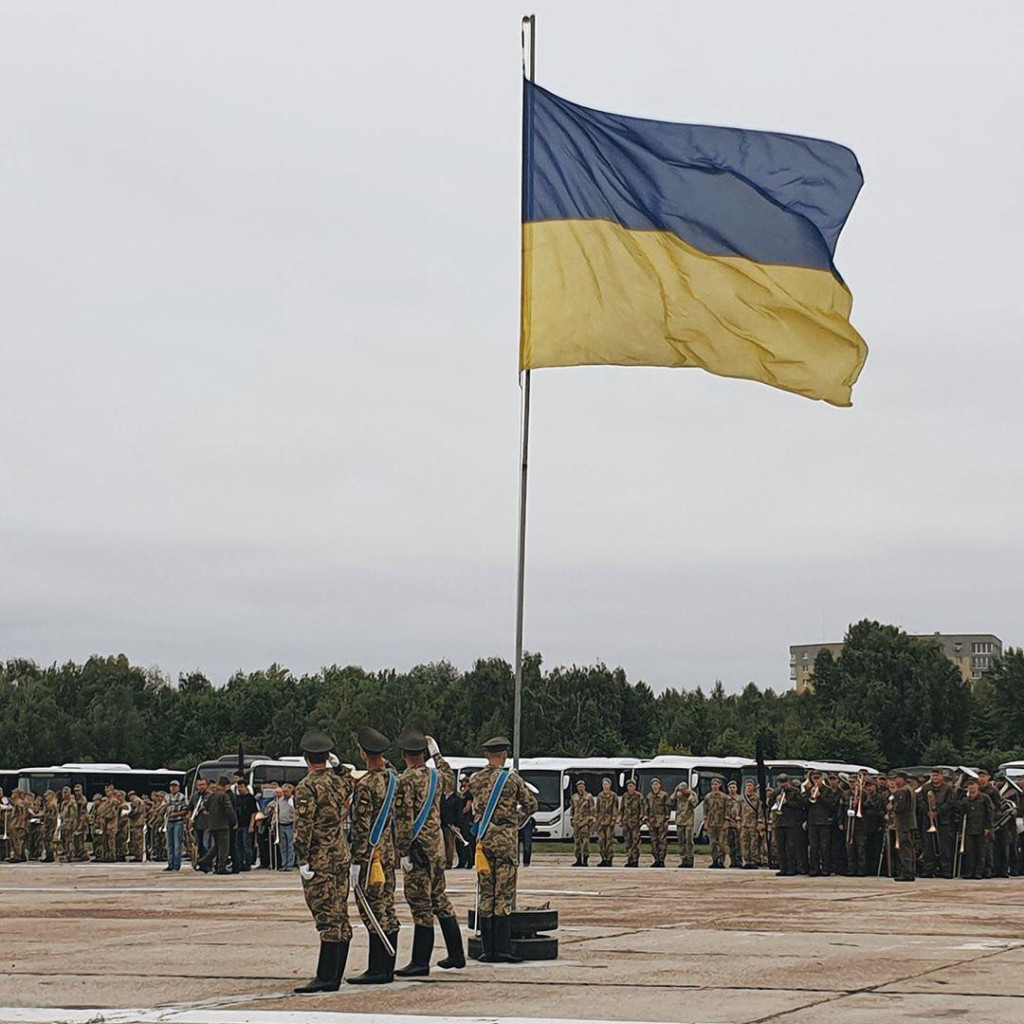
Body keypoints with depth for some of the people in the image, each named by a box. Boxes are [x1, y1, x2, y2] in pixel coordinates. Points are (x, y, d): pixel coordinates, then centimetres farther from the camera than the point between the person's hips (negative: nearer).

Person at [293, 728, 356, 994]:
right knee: (340, 917, 9)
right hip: (342, 856, 8)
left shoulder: (307, 788, -13)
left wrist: (303, 861, -16)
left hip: (320, 860, -7)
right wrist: (340, 766, 36)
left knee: (327, 919, -9)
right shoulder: (340, 780, 8)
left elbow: (303, 827, -19)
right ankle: (335, 977, 15)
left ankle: (325, 978, -9)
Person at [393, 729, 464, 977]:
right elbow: (450, 781, 35)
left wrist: (403, 852, -17)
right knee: (439, 899, 17)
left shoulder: (405, 781, -14)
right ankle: (456, 954, 22)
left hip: (418, 847, -8)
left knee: (420, 904, -6)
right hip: (437, 844, 8)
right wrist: (437, 756, 40)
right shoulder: (435, 776, 9)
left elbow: (404, 820, -19)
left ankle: (420, 963, -5)